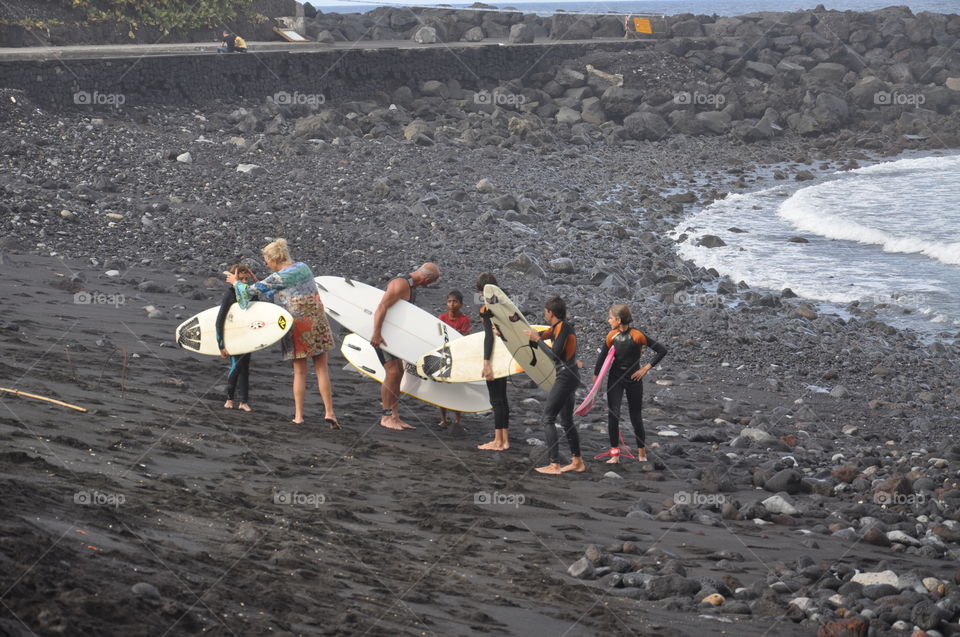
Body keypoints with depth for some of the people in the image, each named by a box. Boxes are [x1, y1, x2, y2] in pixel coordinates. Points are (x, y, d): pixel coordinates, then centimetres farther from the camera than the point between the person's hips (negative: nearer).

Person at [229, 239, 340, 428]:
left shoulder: (277, 278, -11)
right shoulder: (303, 267, 6)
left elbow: (251, 291, -4)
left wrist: (236, 282, 16)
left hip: (297, 327, -4)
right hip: (317, 322, 4)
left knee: (299, 372, 6)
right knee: (321, 369, 6)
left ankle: (298, 416, 9)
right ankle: (329, 413, 1)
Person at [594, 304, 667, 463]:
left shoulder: (637, 336, -15)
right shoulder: (612, 336, -3)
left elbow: (662, 351, -12)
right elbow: (602, 357, 6)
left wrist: (646, 368, -12)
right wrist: (595, 377, 5)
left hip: (634, 379, -3)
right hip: (615, 378, 3)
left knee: (636, 417, 8)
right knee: (612, 415, -9)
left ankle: (641, 452, 27)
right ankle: (615, 454, -1)